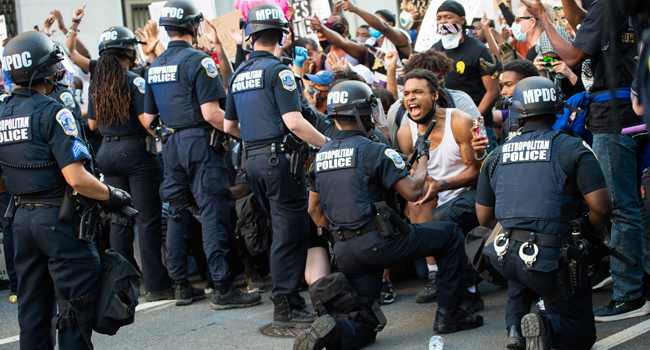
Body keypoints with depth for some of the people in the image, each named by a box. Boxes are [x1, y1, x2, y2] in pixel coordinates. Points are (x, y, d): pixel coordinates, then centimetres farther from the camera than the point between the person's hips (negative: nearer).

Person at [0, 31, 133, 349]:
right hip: (59, 217, -8)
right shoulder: (52, 112, -16)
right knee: (76, 302, 1)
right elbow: (76, 179, -22)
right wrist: (113, 196, -9)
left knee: (32, 305, 15)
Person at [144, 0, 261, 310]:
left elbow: (148, 118, 13)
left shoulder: (154, 67, 11)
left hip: (170, 146, 8)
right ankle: (222, 289, -8)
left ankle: (181, 286, 18)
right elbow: (211, 113, -19)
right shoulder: (198, 61, -11)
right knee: (213, 213, -7)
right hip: (199, 142, -7)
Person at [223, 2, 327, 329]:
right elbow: (294, 122, -18)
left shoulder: (238, 74, 14)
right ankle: (285, 307, -3)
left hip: (252, 160, 8)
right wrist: (329, 144, -11)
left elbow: (229, 125, 20)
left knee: (281, 228, 17)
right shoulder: (277, 70, -10)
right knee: (289, 231, -4)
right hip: (278, 156, -8)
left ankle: (290, 297, 23)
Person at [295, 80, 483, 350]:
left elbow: (315, 210, 18)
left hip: (344, 252, 7)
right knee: (450, 235, 13)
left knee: (364, 327, 15)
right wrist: (423, 157, 5)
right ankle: (448, 315, 14)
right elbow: (413, 192, -11)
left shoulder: (320, 156, 12)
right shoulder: (373, 150, -10)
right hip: (378, 243, -7)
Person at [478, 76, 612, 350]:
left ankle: (515, 325, 18)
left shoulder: (496, 156, 9)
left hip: (506, 256, 4)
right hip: (552, 259, -4)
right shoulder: (573, 148, -3)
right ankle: (547, 328, -18)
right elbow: (601, 208, -10)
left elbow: (484, 218, 15)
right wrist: (594, 233, 12)